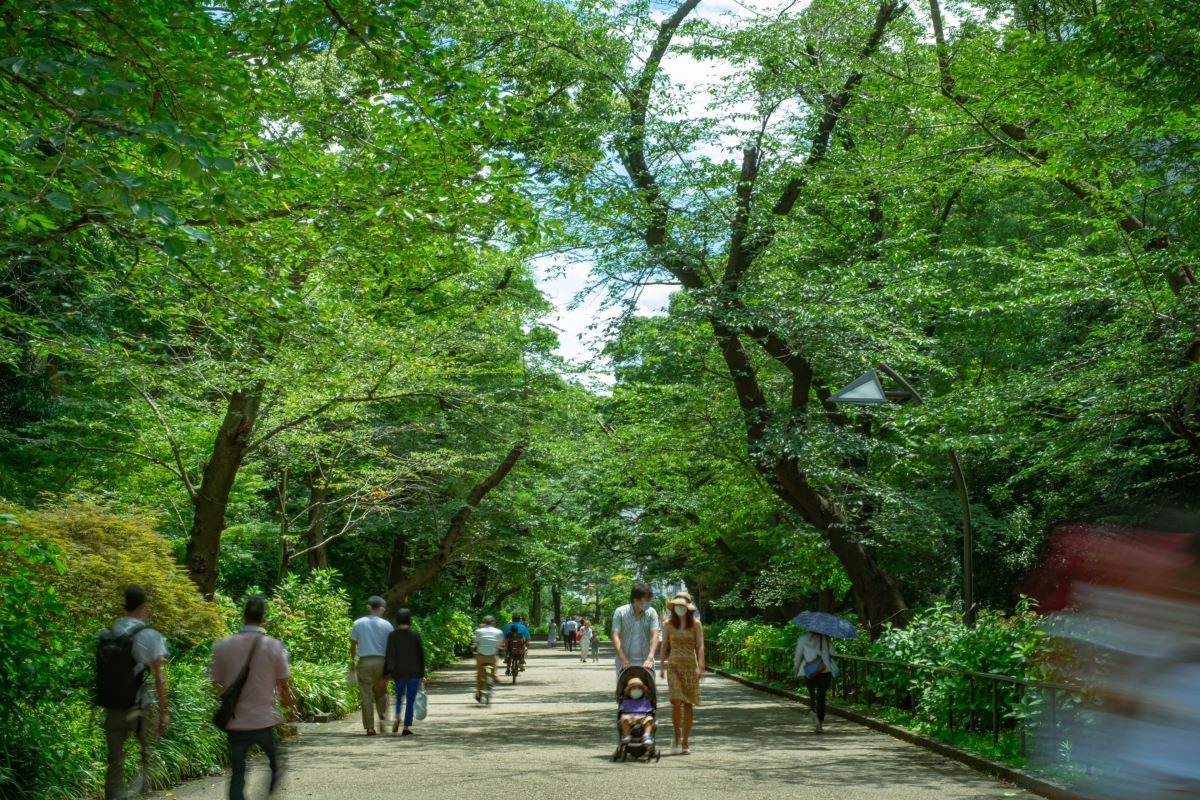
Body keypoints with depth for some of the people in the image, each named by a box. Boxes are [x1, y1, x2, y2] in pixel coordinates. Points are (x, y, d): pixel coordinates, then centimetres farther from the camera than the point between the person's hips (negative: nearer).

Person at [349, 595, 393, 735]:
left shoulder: (358, 623, 1)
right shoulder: (386, 625, -1)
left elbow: (353, 645, 5)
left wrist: (352, 661, 18)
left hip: (364, 662, 0)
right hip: (381, 661, 0)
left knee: (366, 696, 3)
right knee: (381, 693, 18)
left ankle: (370, 727, 1)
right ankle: (383, 718, 1)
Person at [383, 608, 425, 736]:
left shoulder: (392, 635, -3)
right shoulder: (415, 635, -3)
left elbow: (389, 655, -7)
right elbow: (421, 655, 0)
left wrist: (386, 673, -3)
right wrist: (422, 674, 7)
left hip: (398, 672, 1)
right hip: (414, 672, -1)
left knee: (399, 695, 20)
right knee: (411, 699, 6)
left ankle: (397, 717, -4)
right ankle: (407, 726, 0)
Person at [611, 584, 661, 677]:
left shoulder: (651, 613, 0)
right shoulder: (620, 612, -4)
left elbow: (654, 636, -8)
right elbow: (615, 636, -8)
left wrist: (650, 658, -21)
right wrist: (623, 660, -19)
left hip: (645, 663, 1)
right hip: (625, 662, -1)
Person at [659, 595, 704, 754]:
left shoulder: (695, 624, 0)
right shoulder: (668, 624, 3)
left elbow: (700, 646, -3)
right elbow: (664, 646, 8)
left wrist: (700, 667, -13)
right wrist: (661, 666, 4)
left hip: (691, 666, 0)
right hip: (674, 666, 0)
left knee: (688, 705, 2)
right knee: (677, 702, -13)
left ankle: (685, 743, 11)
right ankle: (677, 737, 7)